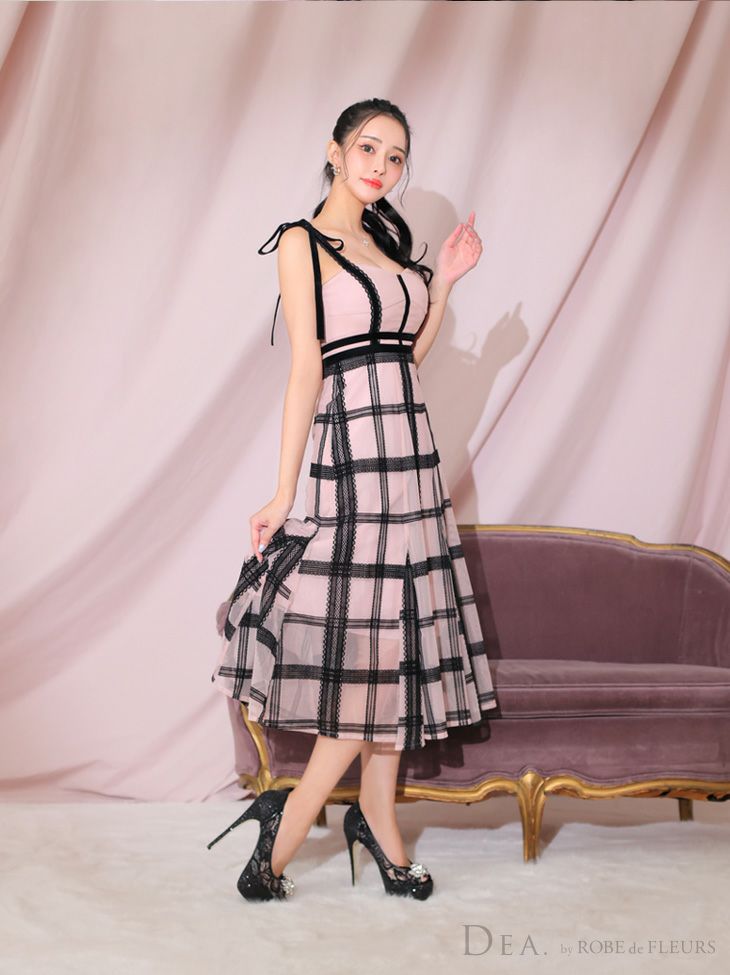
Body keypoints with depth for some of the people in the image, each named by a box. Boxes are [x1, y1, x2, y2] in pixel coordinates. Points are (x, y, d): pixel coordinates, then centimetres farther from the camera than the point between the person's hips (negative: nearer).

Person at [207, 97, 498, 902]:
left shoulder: (385, 241, 17)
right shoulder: (303, 242, -3)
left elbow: (409, 355, 15)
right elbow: (306, 370, -11)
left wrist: (443, 284, 10)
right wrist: (285, 493, -13)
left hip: (411, 451, 7)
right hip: (354, 451, -7)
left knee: (399, 640, 7)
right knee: (370, 651, -8)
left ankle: (376, 817, 17)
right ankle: (286, 828, 5)